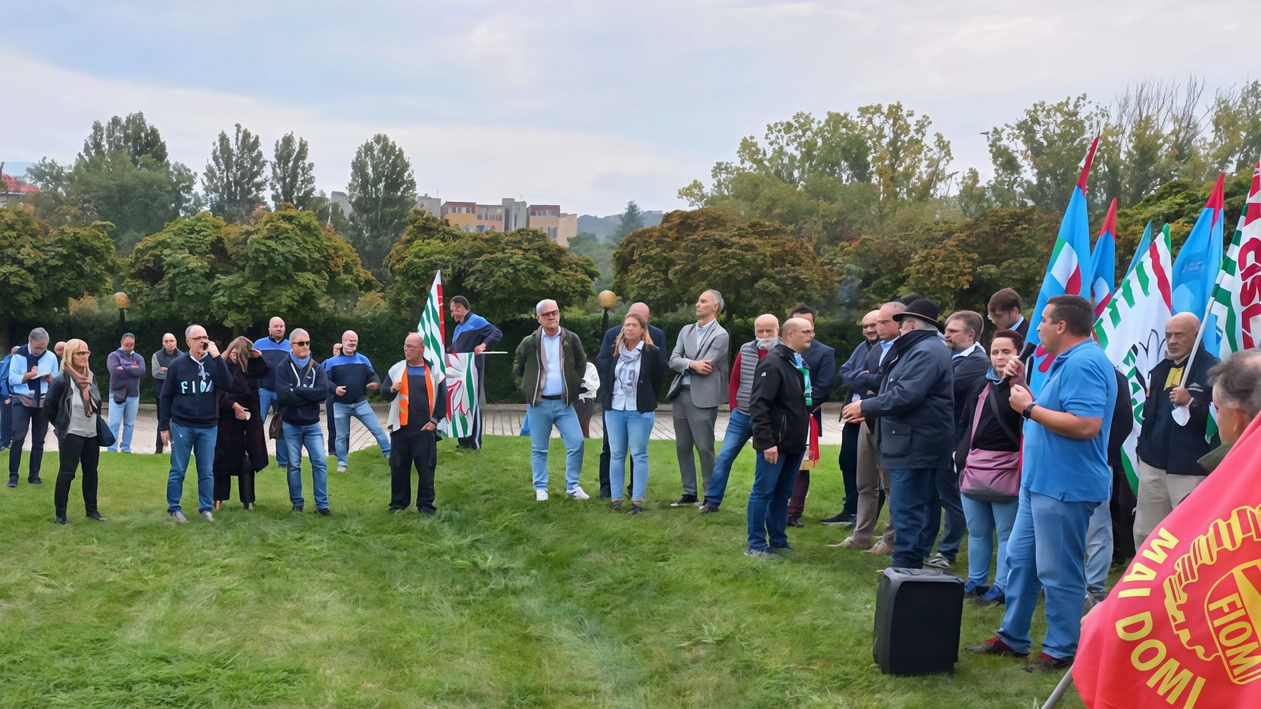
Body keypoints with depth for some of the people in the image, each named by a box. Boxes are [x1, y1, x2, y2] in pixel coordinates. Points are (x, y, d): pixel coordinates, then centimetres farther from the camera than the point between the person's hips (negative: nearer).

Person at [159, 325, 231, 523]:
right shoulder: (177, 364, -2)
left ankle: (206, 508, 17)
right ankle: (174, 508, 17)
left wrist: (217, 357, -20)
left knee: (207, 471, 7)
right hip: (182, 426, -1)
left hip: (208, 427, 1)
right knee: (178, 471, 6)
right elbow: (165, 397, 2)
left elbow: (227, 384, -16)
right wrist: (164, 426, -1)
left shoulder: (213, 362, 1)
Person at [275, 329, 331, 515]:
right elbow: (283, 396, -19)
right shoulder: (284, 367, -5)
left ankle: (322, 504, 4)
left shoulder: (317, 367, 3)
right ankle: (297, 504, 15)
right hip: (291, 425, -2)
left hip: (312, 425, 2)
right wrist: (309, 395, -15)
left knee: (320, 463, -3)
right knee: (294, 465, 6)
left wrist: (297, 391, -15)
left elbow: (323, 392, -13)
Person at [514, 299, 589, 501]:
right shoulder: (529, 342, -2)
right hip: (538, 404, -1)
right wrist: (526, 389, 4)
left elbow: (581, 365, 14)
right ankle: (540, 488, 17)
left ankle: (572, 486, 8)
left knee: (576, 443, -5)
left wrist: (575, 386, 6)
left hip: (564, 403, 1)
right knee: (539, 449, 6)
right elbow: (517, 369, 12)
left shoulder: (571, 339, 1)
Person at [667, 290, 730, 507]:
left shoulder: (720, 335, -6)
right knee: (682, 447, 11)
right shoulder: (686, 330, 13)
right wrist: (691, 363, -14)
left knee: (704, 448, -2)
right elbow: (673, 360, 3)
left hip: (703, 397, -6)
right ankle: (689, 493, 21)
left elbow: (704, 367, -14)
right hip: (680, 394, 6)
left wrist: (684, 365, -1)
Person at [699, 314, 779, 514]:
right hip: (740, 416, 3)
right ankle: (712, 501, 12)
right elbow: (734, 380, 11)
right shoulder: (745, 350, 3)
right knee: (723, 457, 2)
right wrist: (734, 408, 8)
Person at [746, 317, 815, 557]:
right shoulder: (773, 363, -15)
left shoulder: (801, 364, 13)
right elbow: (758, 405, -20)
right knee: (763, 492, 0)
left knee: (783, 494, 14)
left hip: (795, 442, 8)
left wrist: (805, 437, 15)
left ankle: (778, 541, 22)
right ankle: (756, 544, 7)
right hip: (775, 442, -8)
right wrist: (766, 441, -23)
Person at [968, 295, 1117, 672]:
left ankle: (1061, 650, 12)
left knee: (1057, 572, -1)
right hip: (1041, 480, 11)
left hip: (1065, 486, -11)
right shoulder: (1067, 361, 15)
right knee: (1020, 558, 17)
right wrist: (1021, 385, 8)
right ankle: (1012, 637, 27)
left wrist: (1029, 407, -21)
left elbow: (1087, 425, -29)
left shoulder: (1084, 363, -20)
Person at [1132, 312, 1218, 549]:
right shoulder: (1160, 368, 14)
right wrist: (1143, 448, 14)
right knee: (1144, 532, 15)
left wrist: (1190, 403, -29)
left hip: (1190, 470, -7)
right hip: (1153, 464, 7)